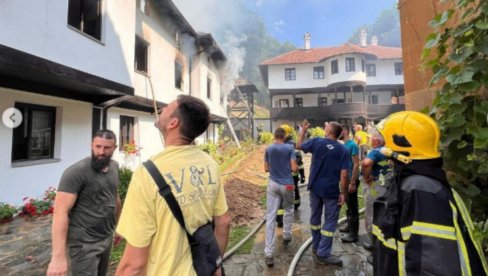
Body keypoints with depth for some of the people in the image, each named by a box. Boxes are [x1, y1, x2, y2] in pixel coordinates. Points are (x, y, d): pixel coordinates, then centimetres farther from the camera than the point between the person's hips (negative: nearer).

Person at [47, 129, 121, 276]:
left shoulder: (114, 166, 2)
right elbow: (61, 212, -23)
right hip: (85, 243, -7)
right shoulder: (76, 172, -19)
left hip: (107, 237, 7)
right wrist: (58, 256, -27)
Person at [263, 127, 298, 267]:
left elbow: (266, 168, 6)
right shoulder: (290, 148, -6)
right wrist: (297, 168, 13)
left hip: (273, 184, 1)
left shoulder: (268, 149, 1)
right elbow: (294, 168, -9)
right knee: (288, 209, 28)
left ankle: (269, 253, -1)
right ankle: (286, 235, 40)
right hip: (287, 185, -1)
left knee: (270, 217, 0)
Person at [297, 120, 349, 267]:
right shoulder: (343, 150, -9)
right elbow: (344, 174, -12)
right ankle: (322, 254, 11)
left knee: (315, 216, 18)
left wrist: (303, 130, 20)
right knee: (330, 221, 8)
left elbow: (298, 146, 9)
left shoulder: (316, 141, -6)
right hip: (331, 190, -3)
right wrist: (343, 193, -4)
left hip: (315, 187, 3)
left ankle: (316, 247, 33)